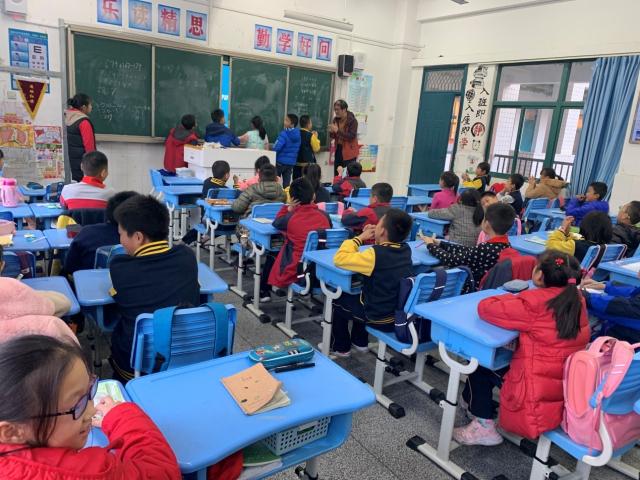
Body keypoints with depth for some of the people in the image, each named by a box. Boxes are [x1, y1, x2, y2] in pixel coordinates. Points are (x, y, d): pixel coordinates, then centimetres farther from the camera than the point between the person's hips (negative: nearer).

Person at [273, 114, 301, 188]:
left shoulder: (284, 134, -17)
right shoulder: (297, 135, 4)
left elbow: (276, 148, -21)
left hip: (281, 161, -6)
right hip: (291, 162, 6)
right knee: (287, 183, 9)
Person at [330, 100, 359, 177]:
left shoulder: (352, 121, -12)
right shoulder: (336, 119, 7)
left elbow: (351, 136, -21)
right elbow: (333, 137, 12)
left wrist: (337, 131, -26)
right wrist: (331, 132, -12)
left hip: (349, 152, -6)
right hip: (338, 150, 6)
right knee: (336, 176, 9)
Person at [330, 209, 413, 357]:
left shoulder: (375, 254, -29)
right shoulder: (406, 250, -7)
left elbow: (339, 258, -22)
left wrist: (361, 237, -13)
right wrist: (375, 237, -2)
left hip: (379, 318, -6)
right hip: (402, 314, 7)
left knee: (338, 300, 19)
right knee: (358, 296, 32)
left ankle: (341, 347, 33)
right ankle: (359, 341, 41)